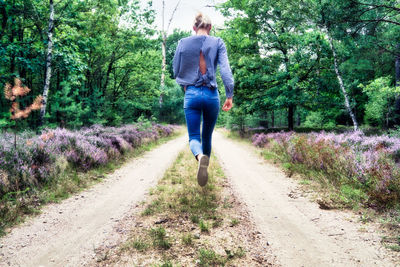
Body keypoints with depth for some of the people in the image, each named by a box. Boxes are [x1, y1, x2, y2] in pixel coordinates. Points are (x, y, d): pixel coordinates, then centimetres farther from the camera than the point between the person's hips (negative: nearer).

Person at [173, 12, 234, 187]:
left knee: (194, 137, 0)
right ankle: (204, 166, 30)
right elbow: (225, 69, -10)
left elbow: (176, 72, 7)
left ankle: (200, 157, -33)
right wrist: (230, 95, -10)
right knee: (207, 136, 18)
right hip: (212, 95, 0)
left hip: (191, 94, 0)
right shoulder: (217, 43, 1)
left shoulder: (183, 43, 4)